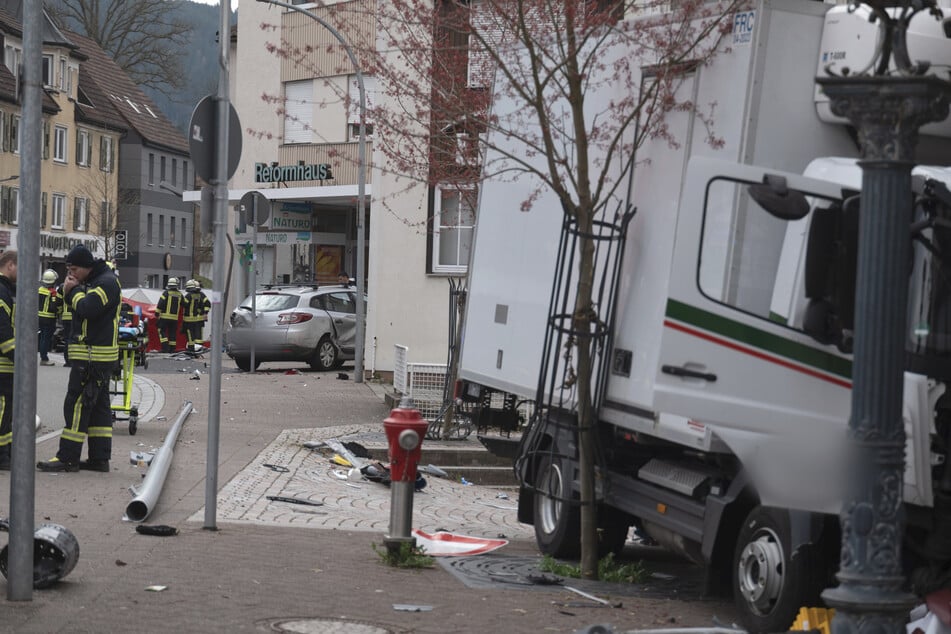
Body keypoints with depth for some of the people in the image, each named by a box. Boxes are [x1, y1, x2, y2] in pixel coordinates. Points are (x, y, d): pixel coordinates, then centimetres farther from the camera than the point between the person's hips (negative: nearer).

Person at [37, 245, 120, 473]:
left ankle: (68, 458, -7)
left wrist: (73, 290, -9)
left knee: (77, 404, -9)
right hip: (95, 356, 10)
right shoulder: (92, 281, 18)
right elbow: (79, 309, 18)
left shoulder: (106, 282, -14)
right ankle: (99, 458, 13)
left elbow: (87, 308, -25)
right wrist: (71, 290, 2)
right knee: (99, 405, 10)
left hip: (93, 355, -10)